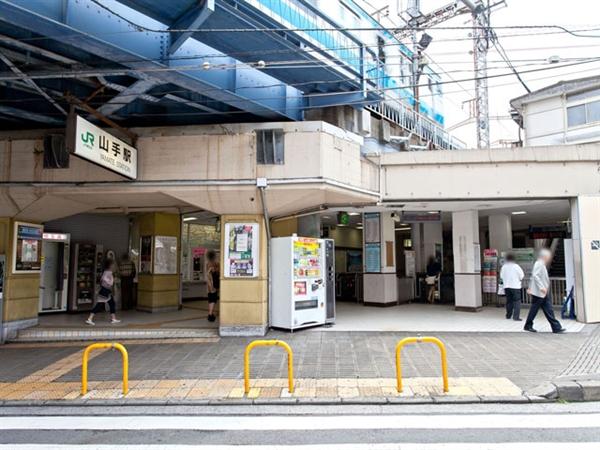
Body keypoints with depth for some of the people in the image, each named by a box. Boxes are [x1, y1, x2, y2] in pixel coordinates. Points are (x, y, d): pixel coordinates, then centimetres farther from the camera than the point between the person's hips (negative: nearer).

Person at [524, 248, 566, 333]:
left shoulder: (542, 265, 17)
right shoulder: (539, 264, -15)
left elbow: (533, 276, 23)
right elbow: (535, 276, -26)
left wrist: (530, 287, 26)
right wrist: (541, 287, -31)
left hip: (544, 293, 10)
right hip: (539, 292, -10)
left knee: (548, 310, 7)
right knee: (534, 309, 1)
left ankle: (556, 328, 8)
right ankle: (528, 326, 12)